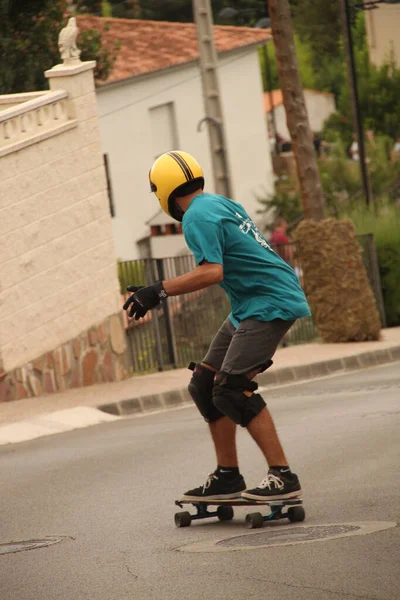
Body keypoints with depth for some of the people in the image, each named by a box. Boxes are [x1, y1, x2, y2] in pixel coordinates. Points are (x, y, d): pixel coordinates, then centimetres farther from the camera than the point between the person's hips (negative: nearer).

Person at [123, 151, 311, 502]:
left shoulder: (198, 217, -15)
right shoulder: (221, 203, 14)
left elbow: (212, 272, -28)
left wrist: (158, 292, -29)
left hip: (269, 304, -10)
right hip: (249, 308, 10)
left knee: (231, 390, -17)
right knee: (204, 386, 10)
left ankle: (283, 477, -15)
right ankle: (228, 477, 14)